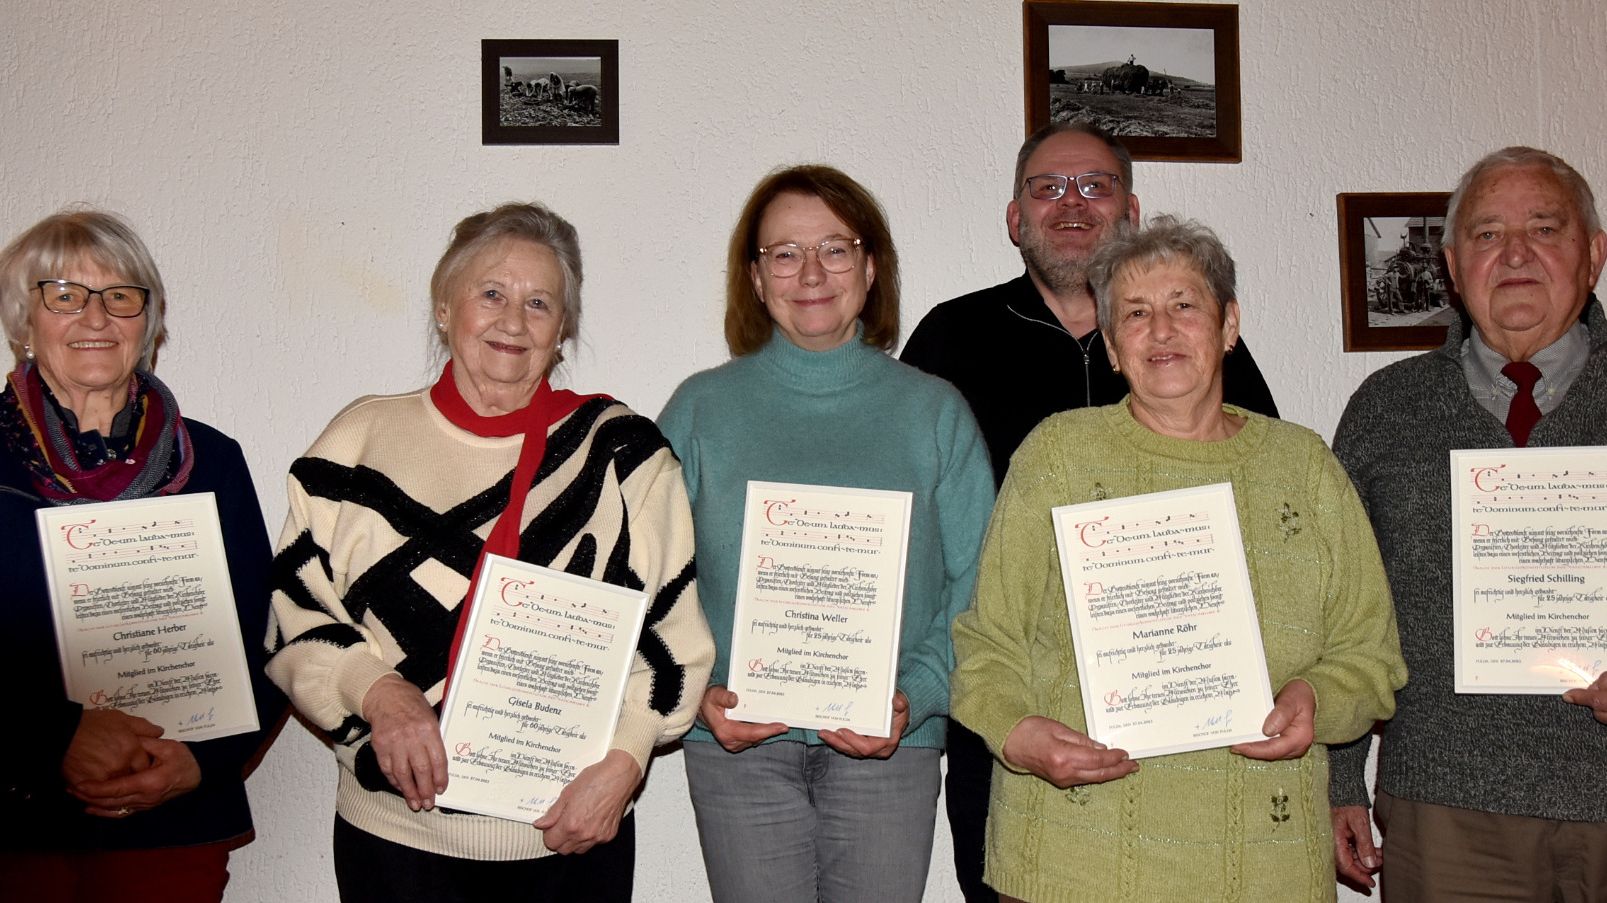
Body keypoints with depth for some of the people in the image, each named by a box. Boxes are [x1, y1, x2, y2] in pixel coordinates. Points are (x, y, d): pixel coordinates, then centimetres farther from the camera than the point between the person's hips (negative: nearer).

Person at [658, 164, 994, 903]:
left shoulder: (934, 412, 5)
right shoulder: (701, 410, 5)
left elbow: (975, 592, 2)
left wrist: (913, 700, -12)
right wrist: (699, 695, -12)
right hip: (739, 742, 0)